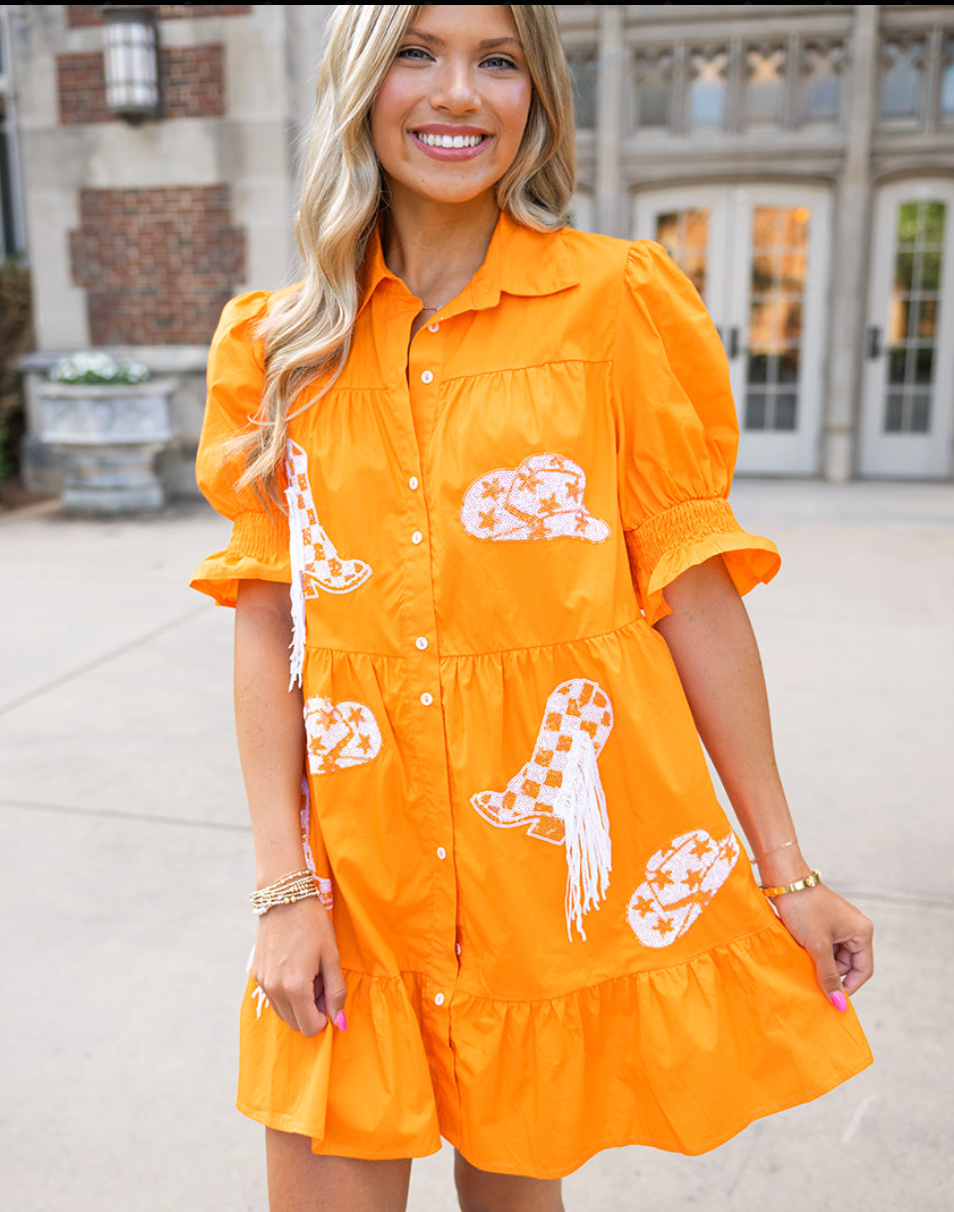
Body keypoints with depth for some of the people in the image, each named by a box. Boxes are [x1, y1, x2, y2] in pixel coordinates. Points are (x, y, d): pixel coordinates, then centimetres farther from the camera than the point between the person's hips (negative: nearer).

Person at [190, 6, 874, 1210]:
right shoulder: (276, 342, 5)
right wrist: (285, 885, -5)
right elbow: (265, 619, 2)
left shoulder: (619, 299, -2)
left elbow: (693, 593, -3)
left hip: (570, 840, -1)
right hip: (360, 853, 2)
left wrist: (785, 873, 0)